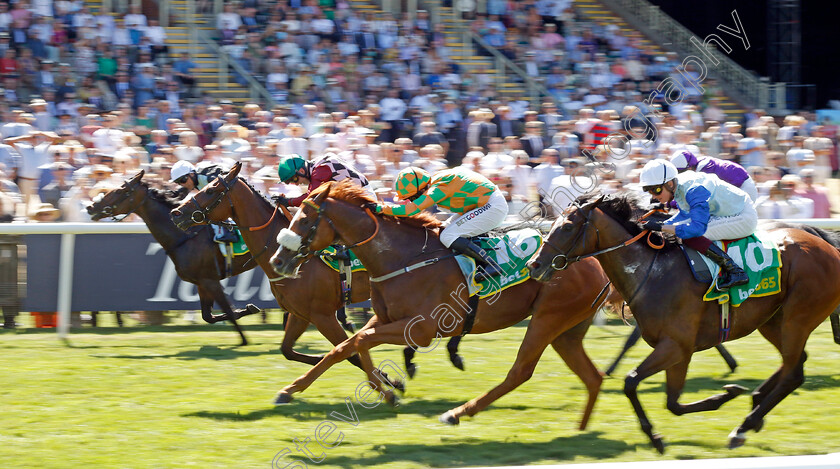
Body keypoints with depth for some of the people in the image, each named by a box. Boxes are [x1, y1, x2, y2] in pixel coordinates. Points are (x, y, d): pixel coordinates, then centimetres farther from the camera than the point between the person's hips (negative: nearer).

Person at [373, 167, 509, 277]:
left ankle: (491, 264, -17)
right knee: (444, 231, 16)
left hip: (493, 207, -10)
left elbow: (412, 209, -30)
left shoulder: (438, 187, -22)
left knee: (448, 237, -16)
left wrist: (381, 208, -28)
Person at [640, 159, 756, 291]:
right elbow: (685, 214, 16)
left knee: (689, 236, -21)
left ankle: (734, 271, -20)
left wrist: (661, 227, -35)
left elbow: (697, 228, -36)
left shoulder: (694, 190, -29)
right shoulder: (679, 185, -1)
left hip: (745, 218, -10)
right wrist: (663, 224, 0)